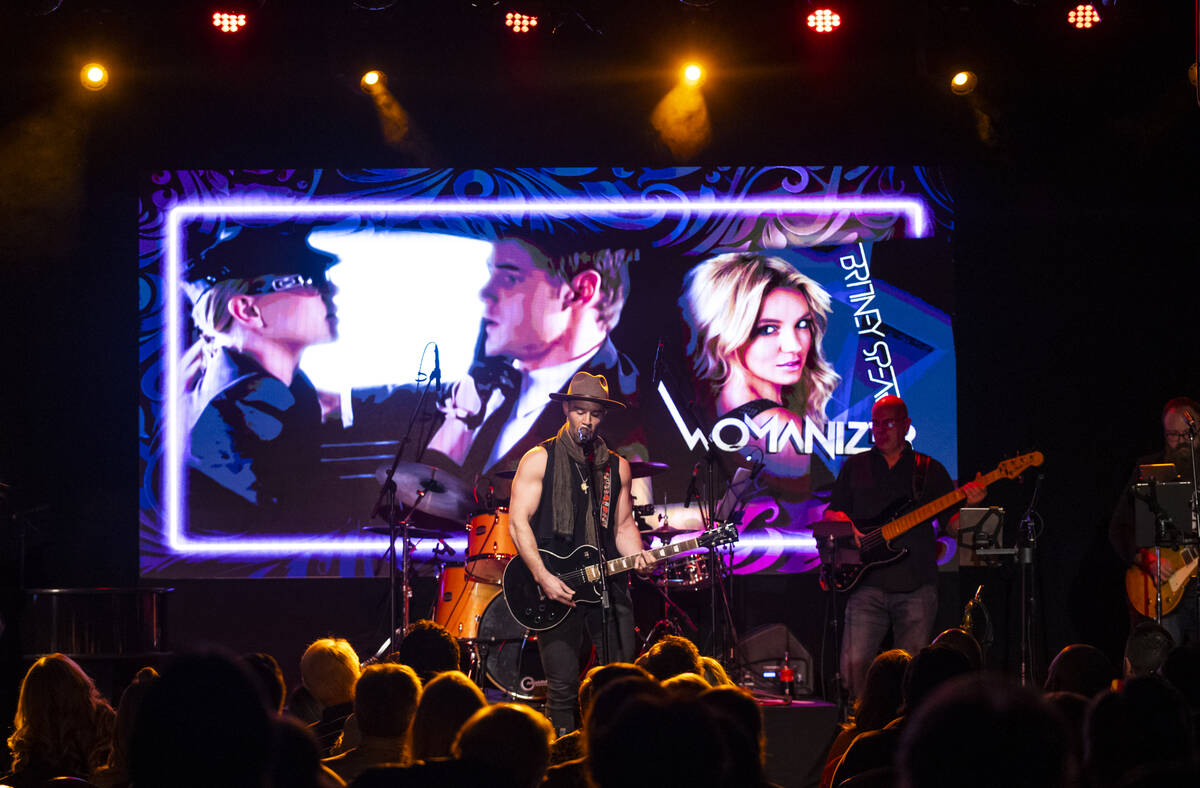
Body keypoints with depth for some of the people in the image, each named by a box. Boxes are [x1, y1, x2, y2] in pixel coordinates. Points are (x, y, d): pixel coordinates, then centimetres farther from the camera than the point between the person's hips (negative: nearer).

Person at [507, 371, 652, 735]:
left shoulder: (617, 466, 15)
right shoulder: (539, 459, 2)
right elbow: (518, 522, -4)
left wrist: (636, 557, -4)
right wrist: (543, 578, -14)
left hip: (607, 582, 4)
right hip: (556, 586, -4)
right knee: (563, 685, -6)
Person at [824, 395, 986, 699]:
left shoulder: (930, 470, 11)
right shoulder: (855, 466, 14)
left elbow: (953, 525, 7)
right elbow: (830, 513, 14)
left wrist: (968, 503, -13)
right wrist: (849, 528, -7)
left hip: (917, 585, 0)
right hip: (868, 583, 0)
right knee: (854, 664, -13)